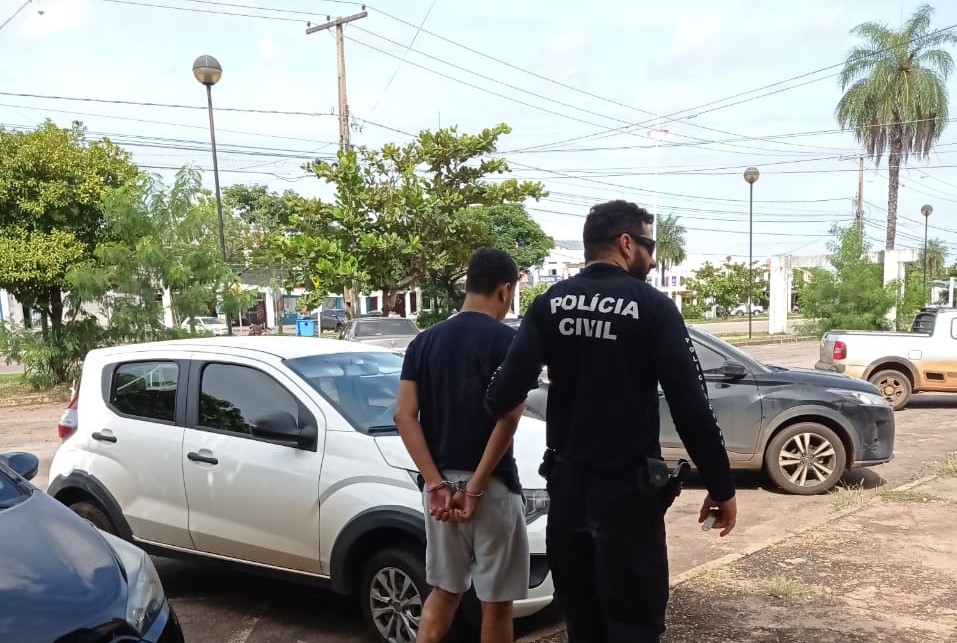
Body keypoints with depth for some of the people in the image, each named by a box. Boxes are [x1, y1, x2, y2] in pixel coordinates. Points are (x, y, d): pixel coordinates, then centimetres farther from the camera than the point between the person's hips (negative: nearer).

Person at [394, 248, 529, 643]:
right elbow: (508, 416, -20)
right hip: (492, 486, -5)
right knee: (496, 600, 9)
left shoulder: (425, 341, 6)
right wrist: (476, 486, -15)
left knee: (443, 591, 20)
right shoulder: (506, 340, -9)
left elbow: (404, 415, -2)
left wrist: (436, 483, -5)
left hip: (440, 484, 5)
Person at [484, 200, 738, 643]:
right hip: (627, 486, -4)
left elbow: (508, 389, -10)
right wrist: (721, 486, -4)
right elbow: (691, 405, -13)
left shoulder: (550, 304, 0)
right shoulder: (652, 306, -10)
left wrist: (493, 406, 13)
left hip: (566, 482, 5)